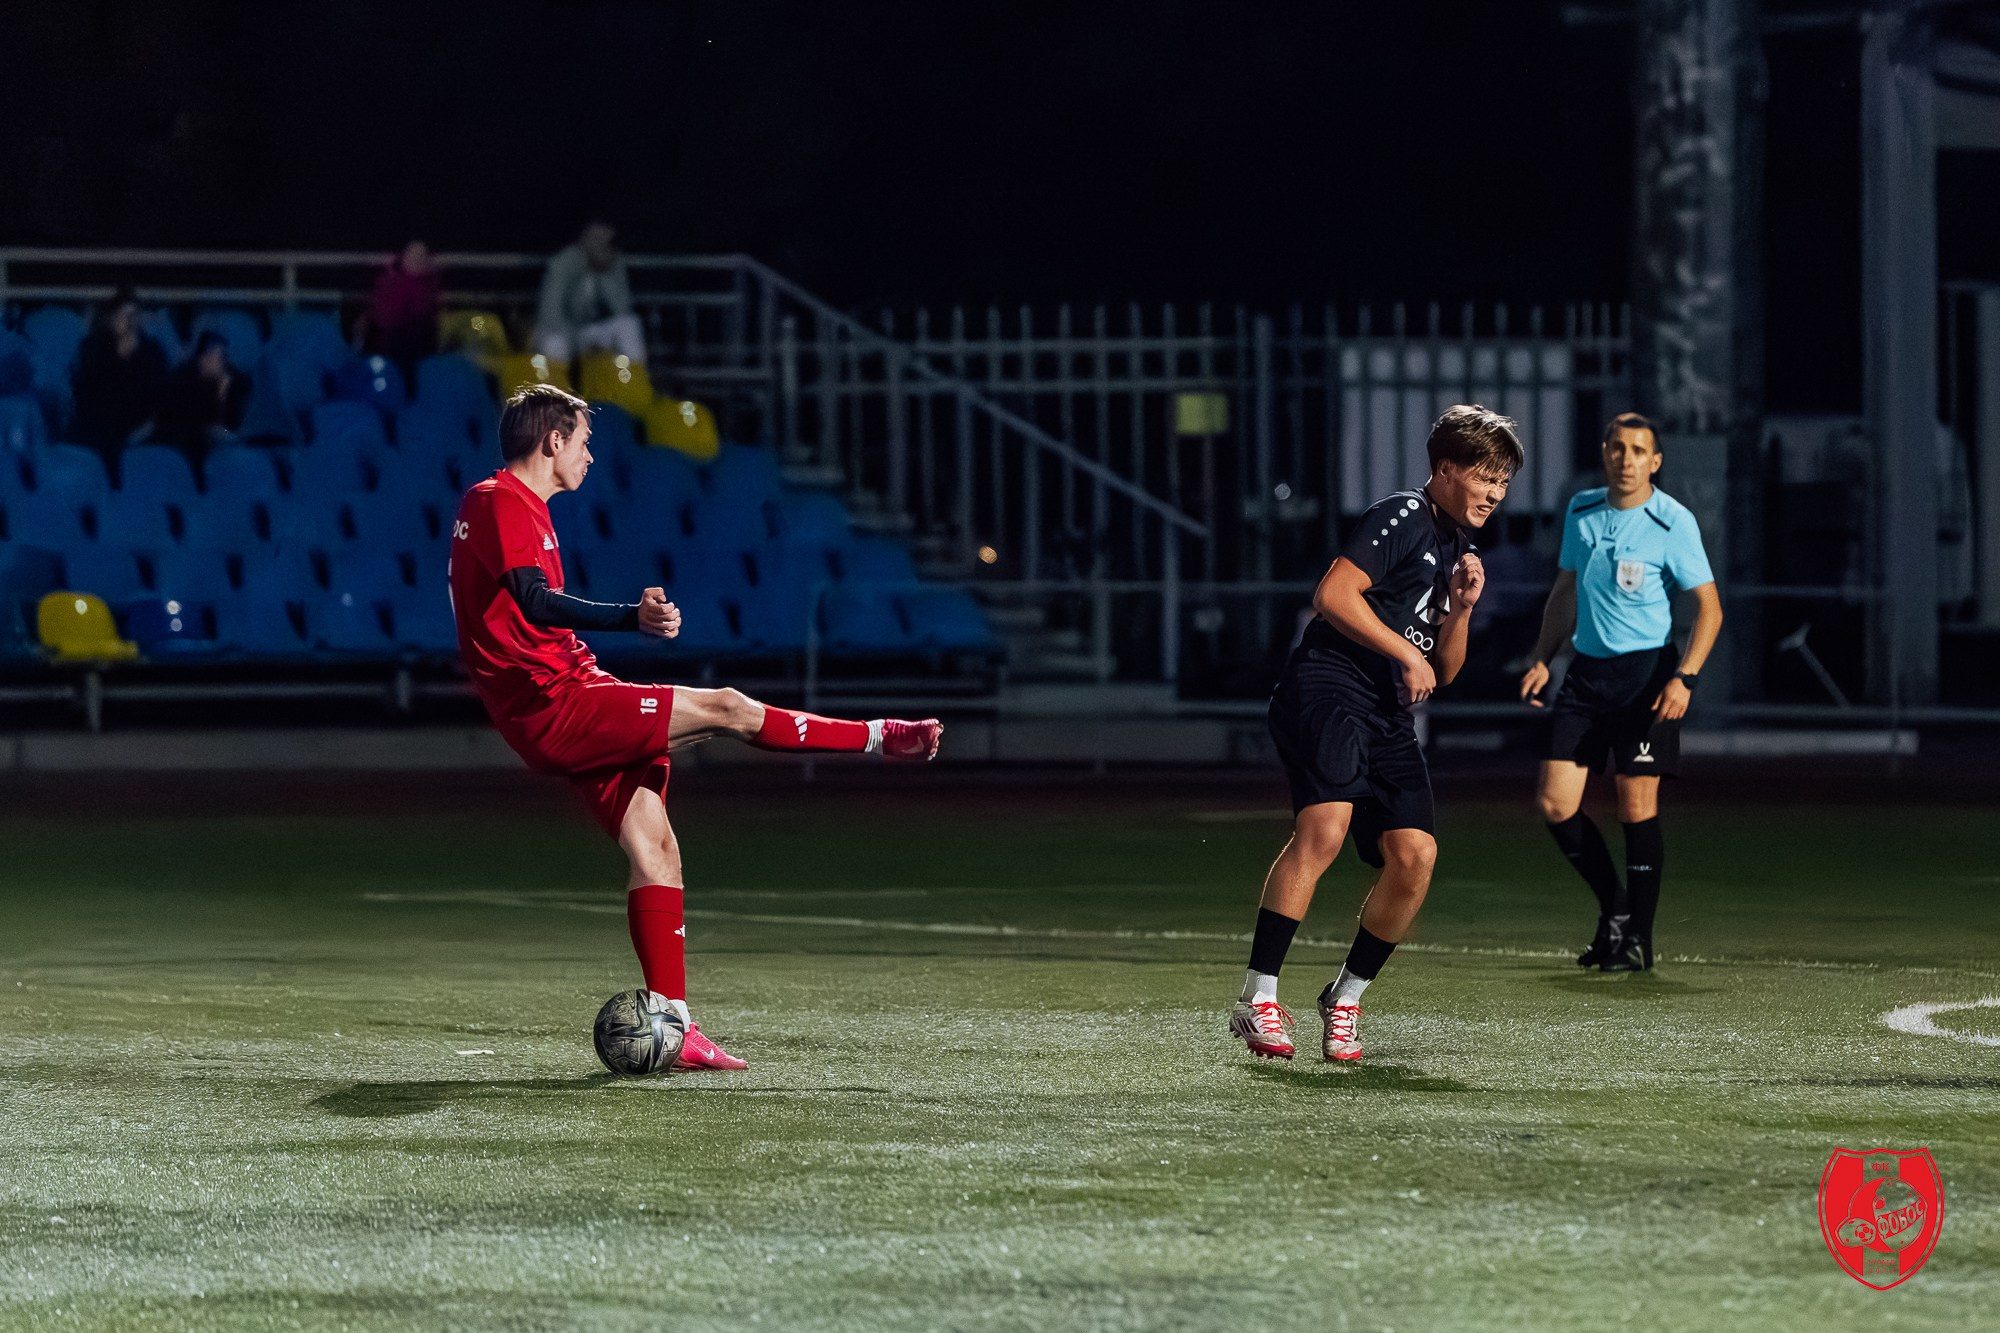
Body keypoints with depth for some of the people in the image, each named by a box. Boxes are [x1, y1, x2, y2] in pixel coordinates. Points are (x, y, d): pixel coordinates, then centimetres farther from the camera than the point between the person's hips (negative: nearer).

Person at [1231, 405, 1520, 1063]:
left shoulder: (1459, 551, 24)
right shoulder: (1402, 518, -3)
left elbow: (1442, 673, 25)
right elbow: (1333, 595, -15)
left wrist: (1460, 612, 7)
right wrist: (1406, 652, -11)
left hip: (1389, 717, 9)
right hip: (1327, 691, -9)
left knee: (1414, 854, -7)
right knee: (1324, 828, -27)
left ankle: (1345, 997, 11)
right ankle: (1257, 1001, -25)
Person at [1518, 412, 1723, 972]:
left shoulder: (1674, 523, -7)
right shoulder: (1581, 511, 8)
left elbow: (1708, 607, -6)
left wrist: (1684, 677, -17)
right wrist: (1542, 659, 13)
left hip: (1646, 671, -5)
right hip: (1587, 670, 5)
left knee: (1637, 806, -7)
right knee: (1555, 801, -3)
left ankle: (1639, 938, 5)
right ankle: (1614, 906, 18)